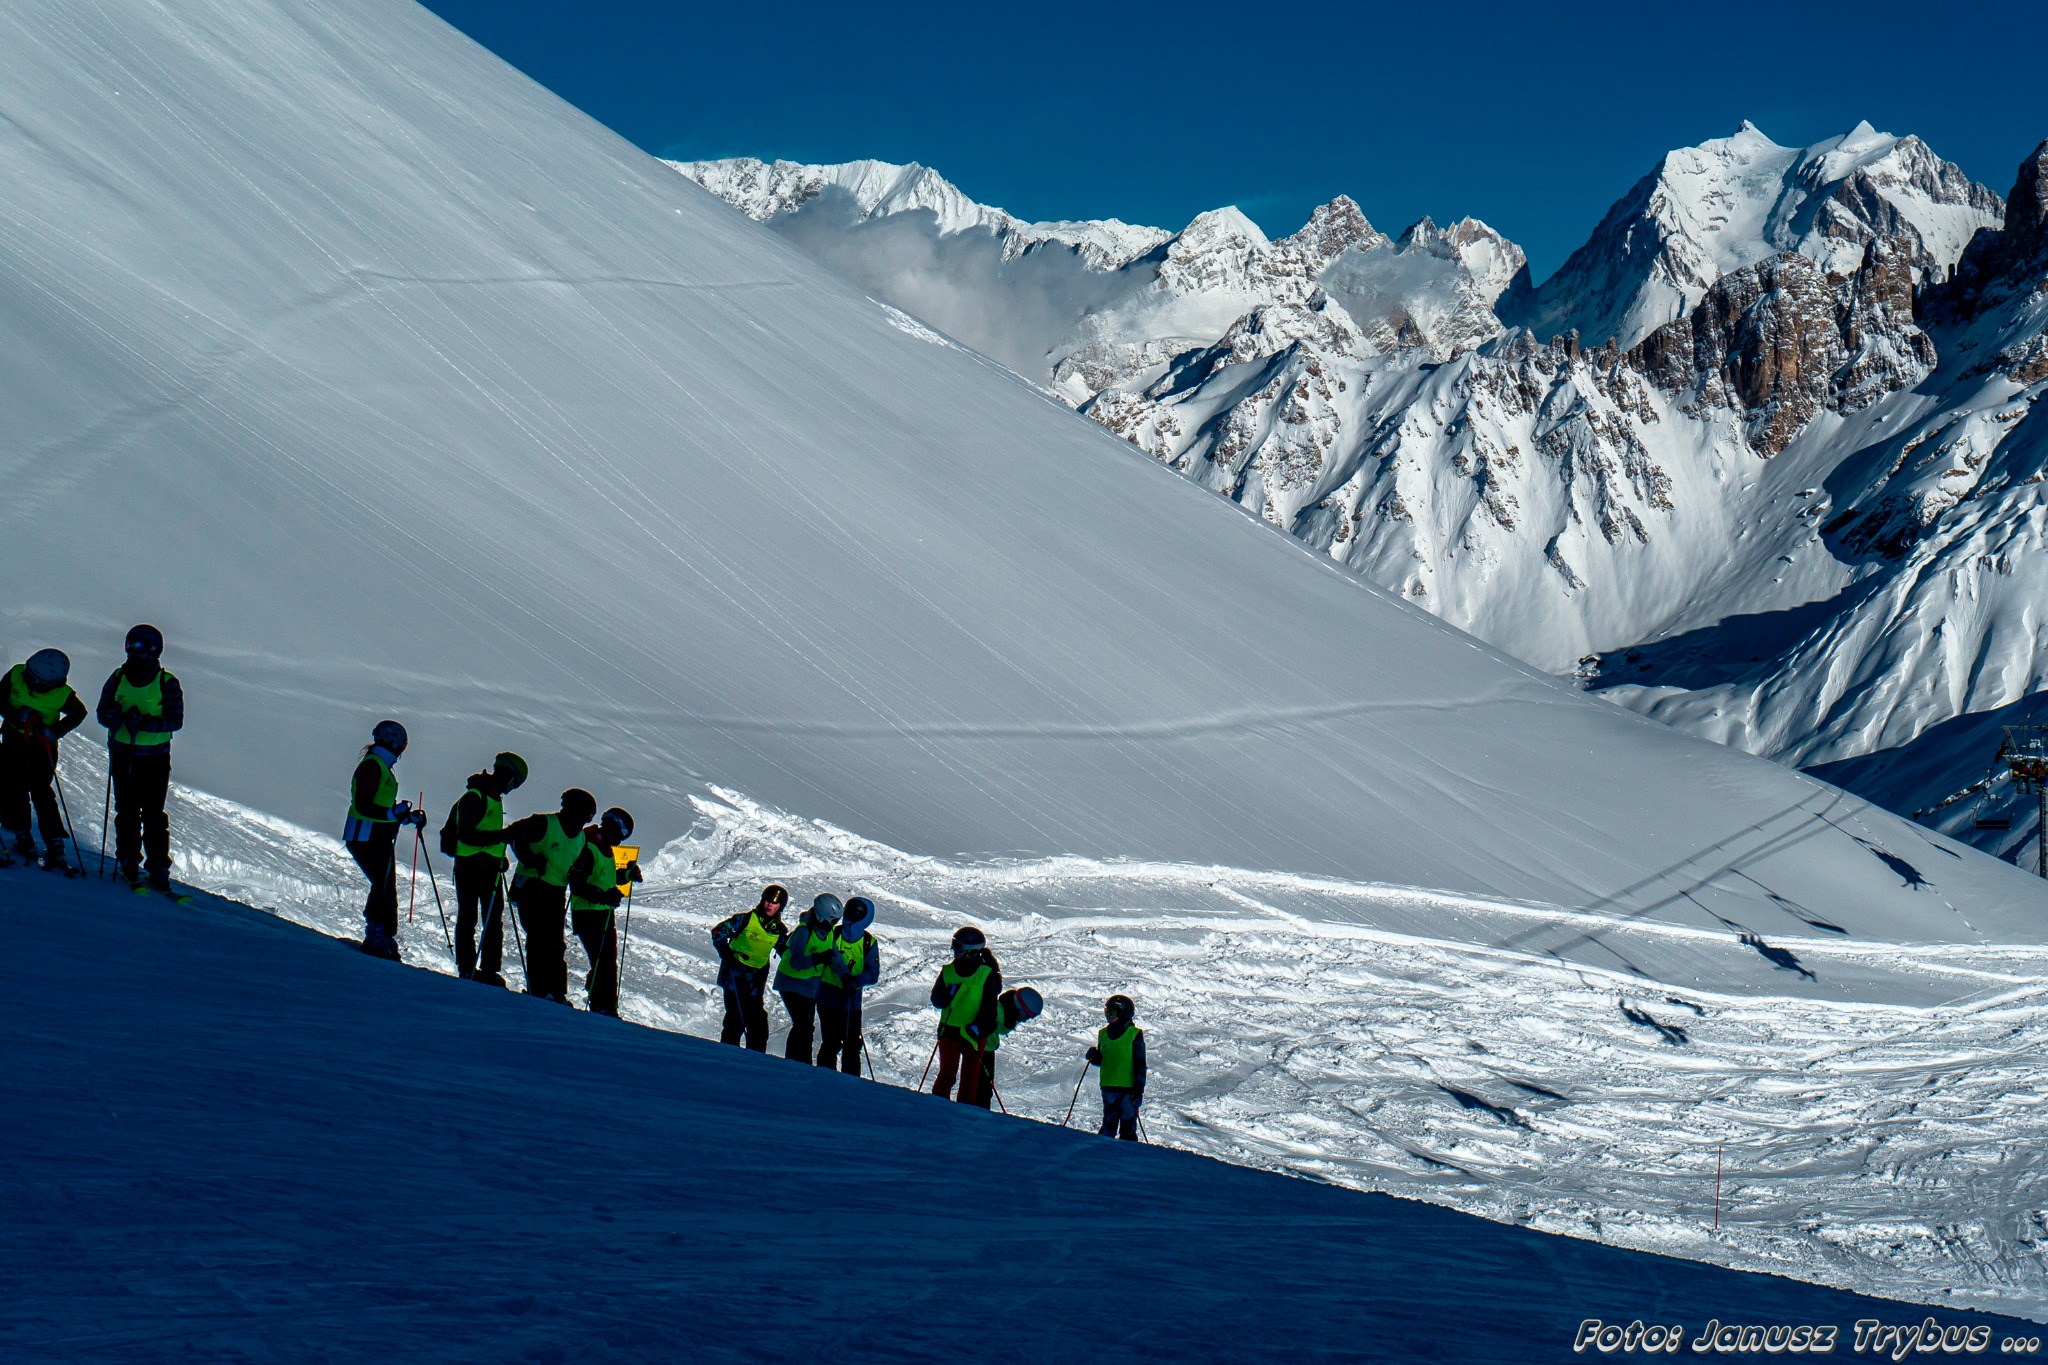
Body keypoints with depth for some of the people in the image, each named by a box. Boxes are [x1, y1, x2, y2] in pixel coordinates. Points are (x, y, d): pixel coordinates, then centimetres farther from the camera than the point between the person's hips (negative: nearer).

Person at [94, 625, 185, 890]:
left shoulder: (167, 683, -5)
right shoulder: (118, 677, 4)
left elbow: (176, 721, -10)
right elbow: (102, 713, 5)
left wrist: (146, 723, -26)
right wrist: (122, 718, -18)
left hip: (155, 757, -2)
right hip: (122, 754, 2)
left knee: (153, 814, -4)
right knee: (127, 811, 2)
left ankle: (158, 868, -1)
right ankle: (129, 863, 12)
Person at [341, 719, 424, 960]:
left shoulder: (383, 768, 18)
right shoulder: (371, 766, -13)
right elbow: (362, 806, -20)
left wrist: (409, 816, 12)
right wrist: (393, 813, -28)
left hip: (381, 840, 10)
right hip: (366, 838, -10)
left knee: (387, 889, 10)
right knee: (383, 885, -13)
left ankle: (386, 943, 15)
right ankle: (376, 938, -11)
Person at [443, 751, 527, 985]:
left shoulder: (493, 797, 16)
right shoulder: (474, 797, -14)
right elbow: (465, 835, -21)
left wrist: (499, 856, 15)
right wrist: (500, 836, -27)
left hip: (489, 868, 9)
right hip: (469, 868, -9)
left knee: (494, 920, 5)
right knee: (468, 919, -1)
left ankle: (490, 970, 7)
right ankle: (468, 970, 3)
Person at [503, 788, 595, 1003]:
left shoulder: (580, 838, 14)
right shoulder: (545, 824, -10)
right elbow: (514, 833, -12)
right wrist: (530, 859, -22)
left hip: (556, 892, 7)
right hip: (531, 887, -7)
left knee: (557, 944, 5)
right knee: (539, 939, -11)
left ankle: (557, 993, 9)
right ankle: (538, 991, -8)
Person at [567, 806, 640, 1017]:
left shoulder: (605, 849, 14)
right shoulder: (587, 849, -17)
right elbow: (577, 886, -23)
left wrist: (627, 874, 10)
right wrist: (602, 896, -32)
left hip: (605, 912, 10)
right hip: (587, 914, -10)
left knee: (609, 960, 11)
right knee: (602, 960, -13)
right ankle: (603, 1007, -10)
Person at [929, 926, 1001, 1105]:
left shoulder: (986, 974, -6)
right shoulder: (948, 971, 4)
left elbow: (989, 1008, -6)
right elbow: (936, 1000, 3)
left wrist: (977, 1028, -19)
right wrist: (950, 993, -17)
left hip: (973, 1034, -2)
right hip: (949, 1030, 2)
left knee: (970, 1076, 1)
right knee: (947, 1074, 1)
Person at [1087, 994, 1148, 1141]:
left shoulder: (1134, 1035, -4)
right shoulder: (1103, 1033, 12)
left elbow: (1140, 1065, -5)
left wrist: (1139, 1090, -11)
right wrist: (1094, 1057, -1)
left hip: (1128, 1088, -4)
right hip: (1108, 1087, 5)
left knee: (1128, 1127, -3)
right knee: (1109, 1124, 6)